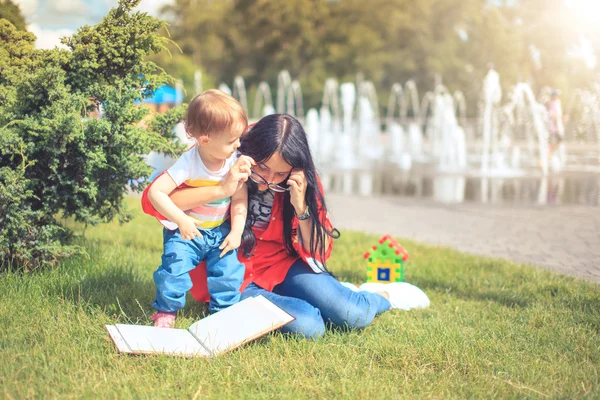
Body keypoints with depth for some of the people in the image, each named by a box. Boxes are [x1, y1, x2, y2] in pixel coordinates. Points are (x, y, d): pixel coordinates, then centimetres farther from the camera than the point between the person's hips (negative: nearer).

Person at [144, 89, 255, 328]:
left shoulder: (235, 161, -11)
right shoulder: (189, 163, -24)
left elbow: (240, 200, -2)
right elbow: (155, 192, -28)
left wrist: (236, 232, -10)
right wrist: (180, 219, -33)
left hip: (221, 231, 3)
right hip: (187, 231, -3)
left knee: (229, 270, -9)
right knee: (174, 266, -17)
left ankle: (224, 312, 14)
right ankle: (166, 311, 8)